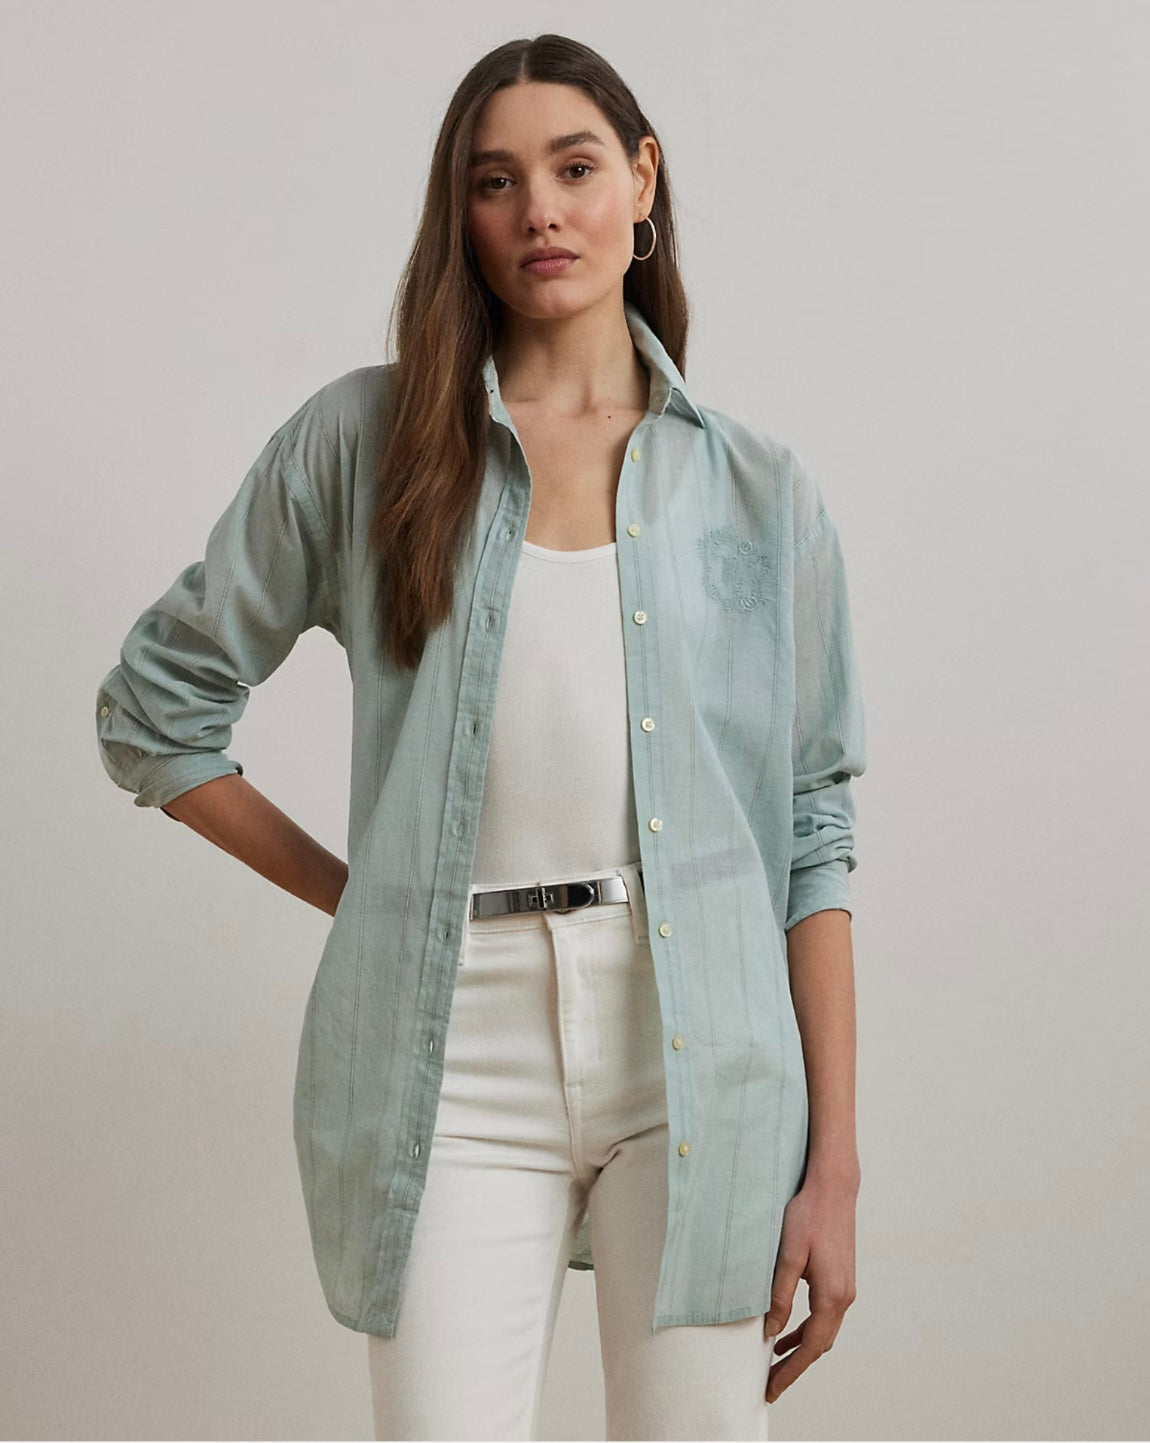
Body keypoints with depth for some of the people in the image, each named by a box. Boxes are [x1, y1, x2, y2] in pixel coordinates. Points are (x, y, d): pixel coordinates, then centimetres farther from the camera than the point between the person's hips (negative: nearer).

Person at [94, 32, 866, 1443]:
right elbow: (153, 705, 13)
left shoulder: (760, 489, 9)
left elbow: (813, 834, 6)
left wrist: (833, 1164, 2)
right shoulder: (361, 438, 6)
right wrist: (346, 890, 7)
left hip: (700, 1051, 1)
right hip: (457, 1056, 0)